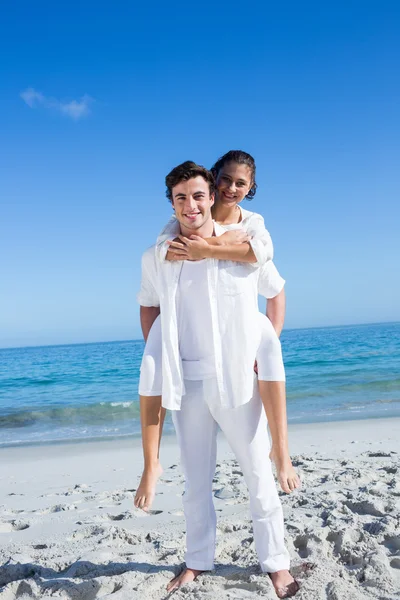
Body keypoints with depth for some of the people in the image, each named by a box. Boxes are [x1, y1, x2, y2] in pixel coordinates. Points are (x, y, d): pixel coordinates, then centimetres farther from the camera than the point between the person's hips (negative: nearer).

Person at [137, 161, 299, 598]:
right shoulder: (155, 259, 0)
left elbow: (275, 293, 9)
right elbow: (149, 305, 16)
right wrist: (156, 359, 12)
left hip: (238, 380, -2)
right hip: (187, 383, 2)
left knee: (259, 475, 9)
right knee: (195, 480, 16)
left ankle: (275, 563, 26)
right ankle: (197, 561, 33)